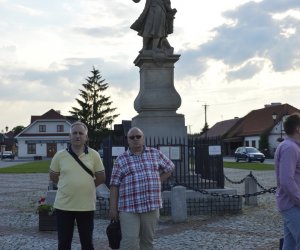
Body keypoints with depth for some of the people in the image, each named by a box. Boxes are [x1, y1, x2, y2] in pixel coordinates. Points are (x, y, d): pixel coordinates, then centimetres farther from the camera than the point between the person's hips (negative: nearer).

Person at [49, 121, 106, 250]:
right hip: (63, 205, 0)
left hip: (86, 206, 0)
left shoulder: (94, 155, -2)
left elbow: (101, 177, 5)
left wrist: (86, 186, 7)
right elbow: (53, 177, 10)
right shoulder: (60, 155, -1)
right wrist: (69, 186, 8)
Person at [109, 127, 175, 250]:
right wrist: (113, 208, -4)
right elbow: (114, 185, 0)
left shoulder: (155, 154, 7)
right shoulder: (121, 160, 2)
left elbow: (170, 168, 20)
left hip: (151, 206, 2)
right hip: (129, 208, -2)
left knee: (148, 240, 11)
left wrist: (157, 182, 11)